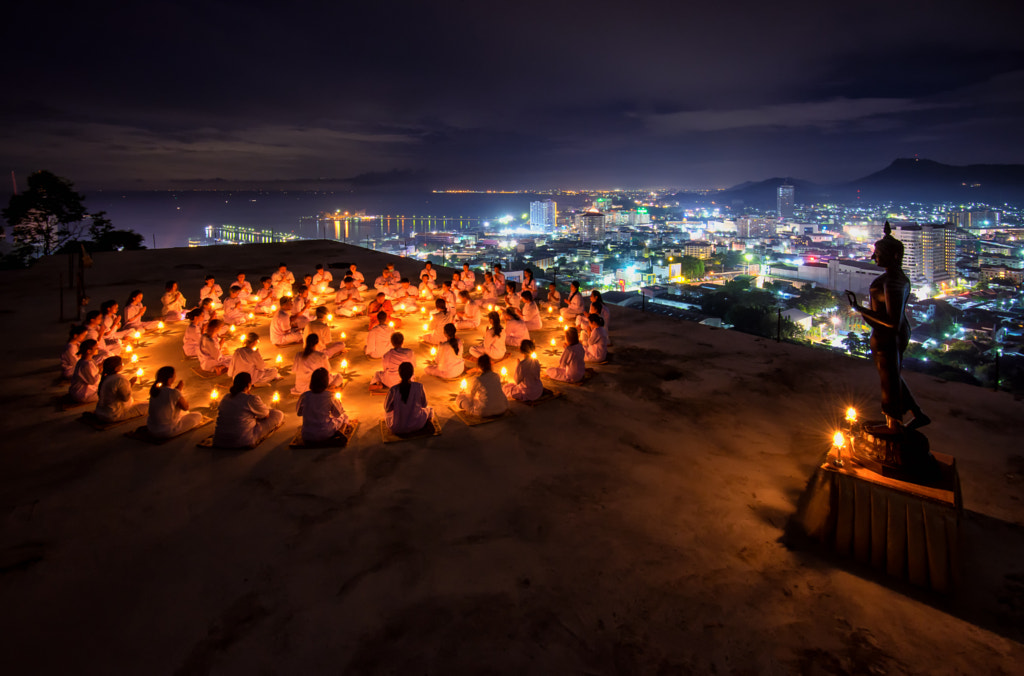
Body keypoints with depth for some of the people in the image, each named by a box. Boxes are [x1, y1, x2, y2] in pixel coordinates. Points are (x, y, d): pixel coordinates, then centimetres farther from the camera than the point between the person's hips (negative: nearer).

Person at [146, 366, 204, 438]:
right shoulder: (174, 393, -24)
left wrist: (178, 388, 5)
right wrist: (179, 389, 1)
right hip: (167, 432, -7)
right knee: (198, 415, 12)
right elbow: (186, 407, -6)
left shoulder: (154, 390, -3)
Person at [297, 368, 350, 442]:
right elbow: (338, 414, 1)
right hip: (325, 436, -5)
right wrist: (337, 400, 17)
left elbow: (298, 413, 9)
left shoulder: (304, 396, -8)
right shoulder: (330, 396, -16)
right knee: (344, 416, 23)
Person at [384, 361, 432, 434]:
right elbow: (424, 404, -3)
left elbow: (387, 408, -6)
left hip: (396, 428, 0)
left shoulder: (393, 390, -24)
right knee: (429, 410, 36)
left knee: (387, 413, 37)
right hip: (417, 426, 0)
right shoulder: (419, 387, -22)